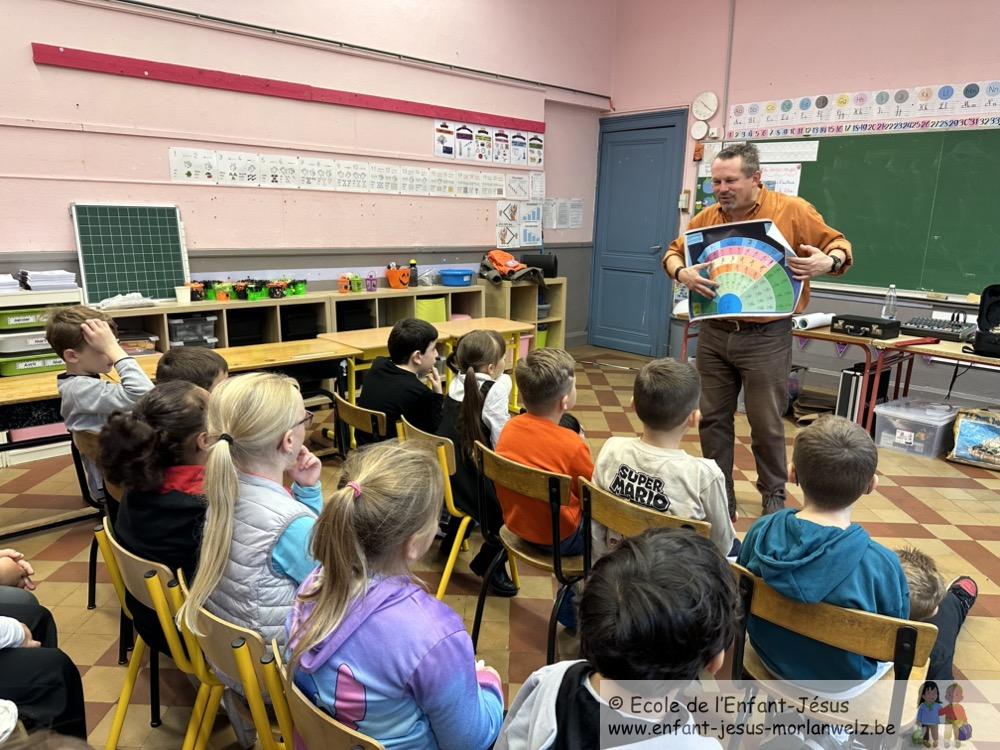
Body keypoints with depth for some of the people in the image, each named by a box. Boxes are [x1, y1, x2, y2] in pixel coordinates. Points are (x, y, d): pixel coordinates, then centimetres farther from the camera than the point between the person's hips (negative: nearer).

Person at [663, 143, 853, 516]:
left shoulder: (793, 211, -5)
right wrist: (680, 273, -9)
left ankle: (774, 494, 29)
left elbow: (839, 245, 3)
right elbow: (673, 253, 14)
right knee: (713, 417, 11)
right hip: (714, 334, 4)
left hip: (766, 338, -4)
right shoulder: (706, 218, 5)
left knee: (767, 423, 6)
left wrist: (828, 263, -20)